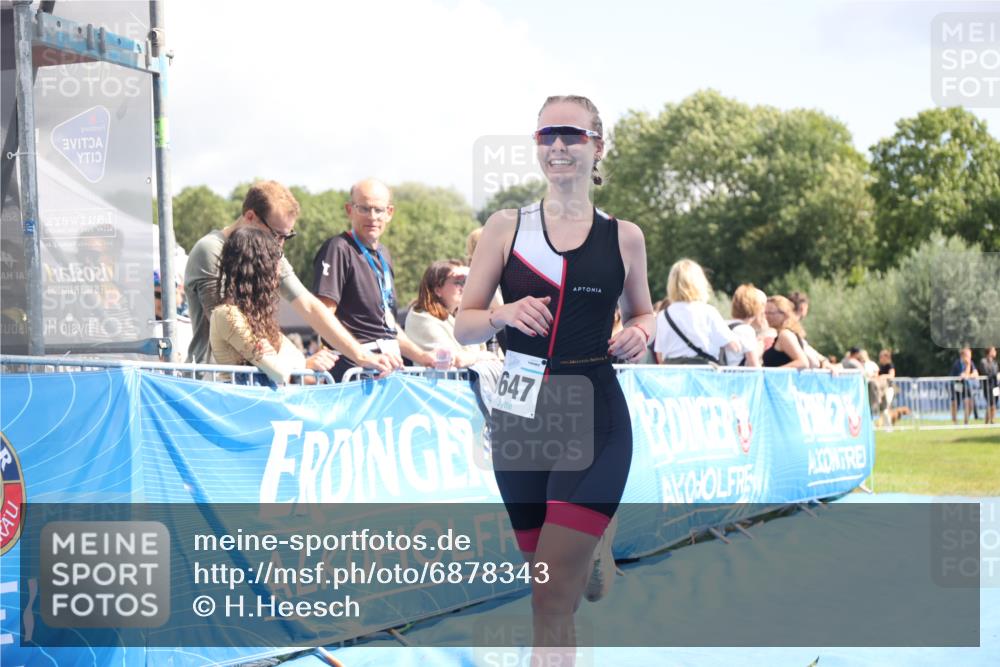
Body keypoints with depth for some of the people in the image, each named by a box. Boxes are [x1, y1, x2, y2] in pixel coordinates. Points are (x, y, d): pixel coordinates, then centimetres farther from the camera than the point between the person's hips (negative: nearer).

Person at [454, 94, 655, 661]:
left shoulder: (623, 237, 4)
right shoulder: (507, 227, 3)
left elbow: (642, 313, 19)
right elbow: (463, 326, 4)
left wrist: (639, 333, -4)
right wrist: (504, 314, -17)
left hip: (595, 419, -2)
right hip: (520, 419, 2)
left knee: (551, 599, -14)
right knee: (554, 593, 15)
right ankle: (597, 544, 49)